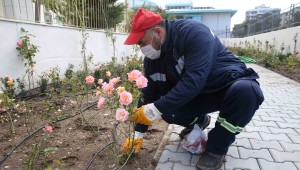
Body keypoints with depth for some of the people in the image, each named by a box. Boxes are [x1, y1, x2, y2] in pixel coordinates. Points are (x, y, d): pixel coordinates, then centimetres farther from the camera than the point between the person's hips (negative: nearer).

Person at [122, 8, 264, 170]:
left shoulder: (193, 32, -28)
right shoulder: (151, 59, -7)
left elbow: (194, 81, -37)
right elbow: (149, 94, -2)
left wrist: (155, 109, -37)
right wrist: (138, 134, -2)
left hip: (232, 83, -4)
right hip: (200, 94, 5)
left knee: (246, 90, -38)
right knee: (167, 110, -17)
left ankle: (217, 147, -14)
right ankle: (199, 120, 17)